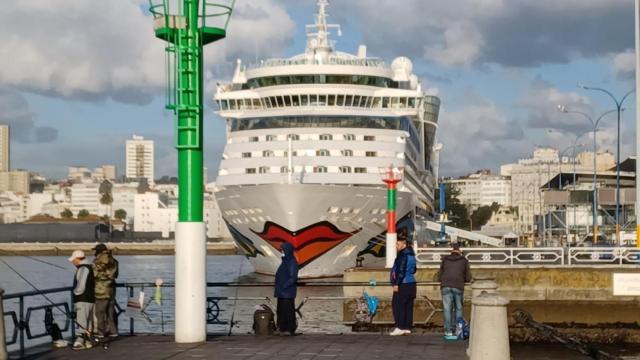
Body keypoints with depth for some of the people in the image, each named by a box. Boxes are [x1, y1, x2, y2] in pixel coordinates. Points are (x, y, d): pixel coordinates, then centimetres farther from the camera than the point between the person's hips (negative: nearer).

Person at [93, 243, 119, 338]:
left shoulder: (97, 262, -13)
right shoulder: (113, 261, 8)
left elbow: (94, 274, -13)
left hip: (101, 290, -6)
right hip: (111, 290, 7)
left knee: (100, 312, 0)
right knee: (111, 311, 13)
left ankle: (101, 332, 1)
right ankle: (113, 331, 14)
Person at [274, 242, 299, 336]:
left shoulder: (292, 262, -12)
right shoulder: (285, 262, 16)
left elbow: (293, 278, -18)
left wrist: (284, 286, -20)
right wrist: (278, 288, 13)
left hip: (287, 292, -9)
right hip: (282, 292, 9)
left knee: (288, 310, -6)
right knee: (281, 310, 9)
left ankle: (290, 330, -4)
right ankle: (282, 329, 13)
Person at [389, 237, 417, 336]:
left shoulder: (402, 255, -14)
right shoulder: (411, 254, 16)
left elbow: (400, 270, -20)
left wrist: (396, 283, -19)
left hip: (403, 285, -9)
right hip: (411, 283, 9)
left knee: (397, 305, -6)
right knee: (408, 306, 9)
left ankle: (400, 327, -9)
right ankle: (407, 327, 10)